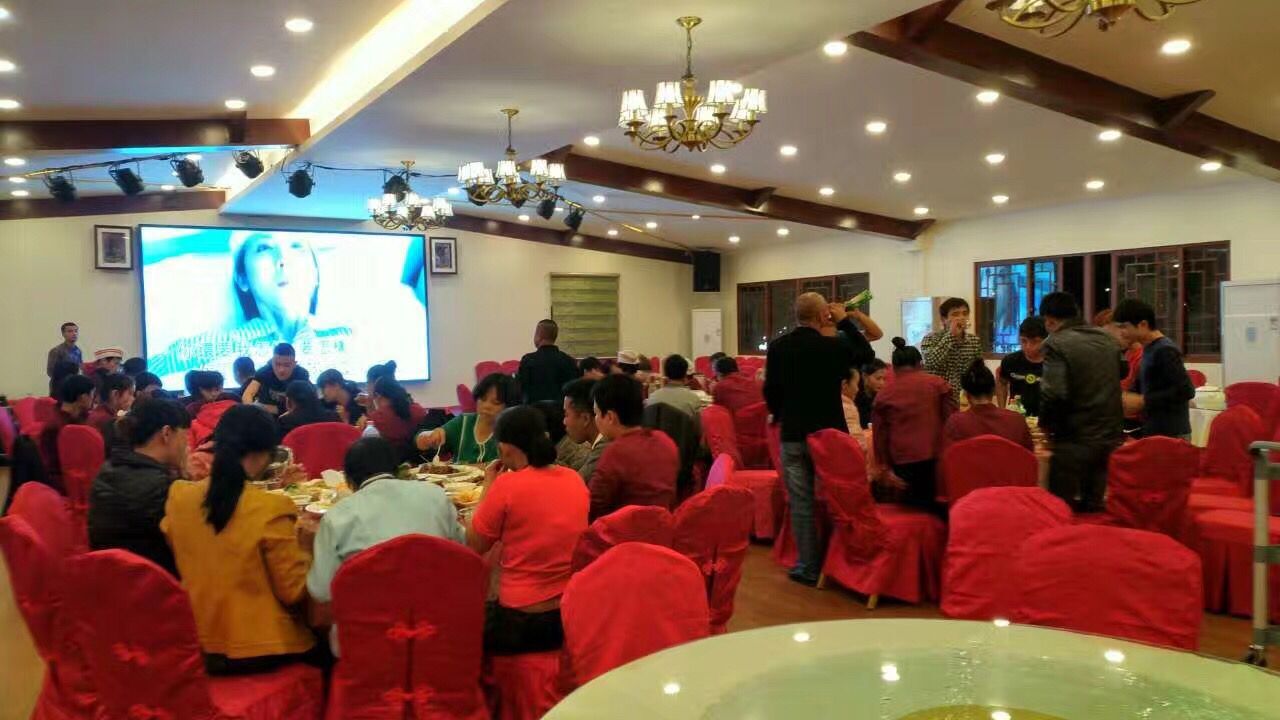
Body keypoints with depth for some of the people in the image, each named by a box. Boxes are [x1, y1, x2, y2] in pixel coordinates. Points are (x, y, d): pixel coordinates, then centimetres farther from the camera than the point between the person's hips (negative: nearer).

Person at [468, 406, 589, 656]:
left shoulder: (507, 484, -17)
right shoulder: (574, 479, 2)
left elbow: (475, 545, -5)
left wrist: (488, 487, 2)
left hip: (522, 621, -6)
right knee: (482, 612, 30)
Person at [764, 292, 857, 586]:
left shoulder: (777, 347, -4)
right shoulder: (834, 346, -10)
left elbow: (770, 390, 3)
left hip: (793, 435, 1)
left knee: (801, 503, 6)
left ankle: (807, 566, 10)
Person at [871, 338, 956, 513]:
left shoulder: (883, 395, 9)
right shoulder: (937, 383, 6)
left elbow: (880, 435, 6)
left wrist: (884, 468, 8)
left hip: (903, 462, 1)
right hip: (937, 456, -1)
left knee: (915, 508, 12)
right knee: (940, 507, 12)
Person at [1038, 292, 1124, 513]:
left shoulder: (1056, 344, -14)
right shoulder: (1107, 339, 8)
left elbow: (1054, 393, -21)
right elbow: (1121, 371, 26)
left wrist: (1045, 424, -5)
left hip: (1075, 440, -7)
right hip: (1111, 436, 7)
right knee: (1096, 508, 16)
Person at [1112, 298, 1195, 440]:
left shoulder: (1165, 351, -14)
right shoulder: (1149, 350, 13)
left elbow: (1186, 391, -21)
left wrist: (1142, 401, -19)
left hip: (1171, 435, -9)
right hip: (1154, 433, 9)